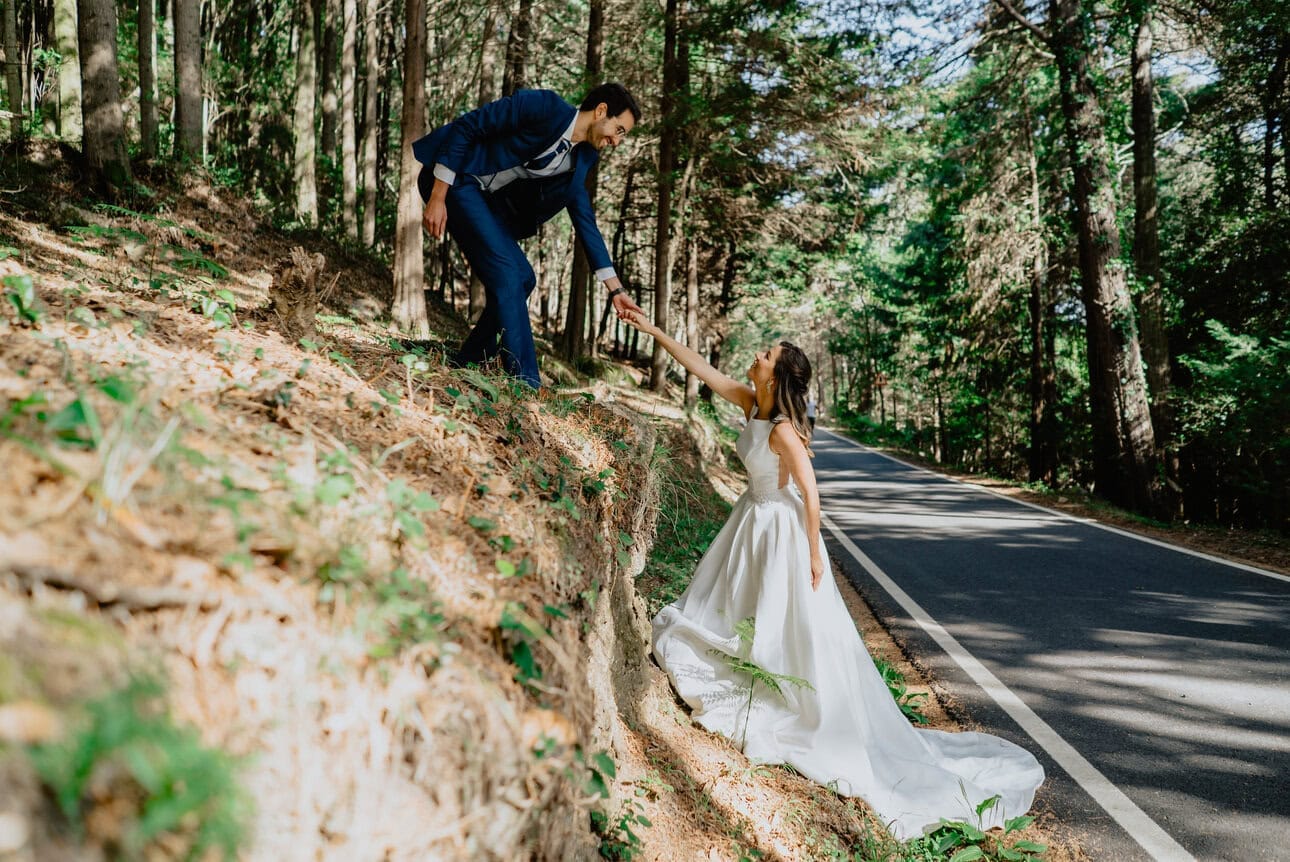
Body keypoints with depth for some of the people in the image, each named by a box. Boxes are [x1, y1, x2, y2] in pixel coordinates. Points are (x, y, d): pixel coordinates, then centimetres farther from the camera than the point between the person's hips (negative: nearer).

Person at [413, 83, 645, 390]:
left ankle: (465, 364, 14)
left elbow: (585, 221, 10)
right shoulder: (542, 106, -18)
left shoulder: (579, 158, 6)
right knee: (505, 272, -17)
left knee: (522, 278, 5)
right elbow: (464, 126, -18)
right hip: (452, 177, -9)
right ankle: (524, 383, -14)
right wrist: (438, 197, -21)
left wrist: (616, 289, 7)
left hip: (483, 197, 9)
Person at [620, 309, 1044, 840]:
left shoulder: (784, 429, -27)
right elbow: (700, 367, 2)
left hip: (782, 528, -9)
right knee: (735, 612, 19)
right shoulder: (749, 402, -5)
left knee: (794, 627, 0)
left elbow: (810, 493, -24)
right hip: (752, 521, 9)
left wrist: (814, 554, -18)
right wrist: (653, 330, 3)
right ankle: (745, 698, 38)